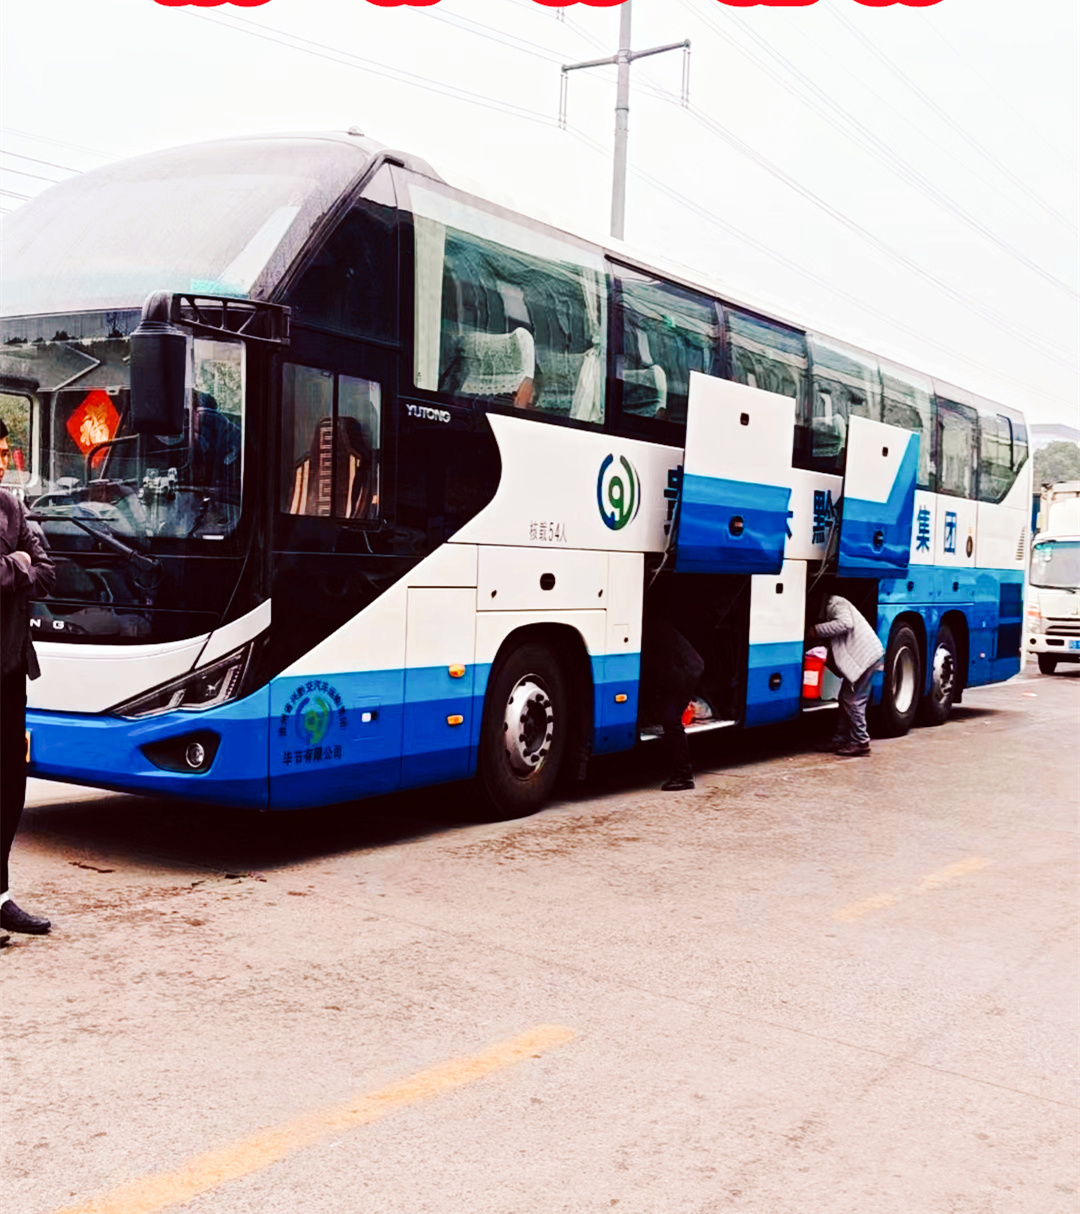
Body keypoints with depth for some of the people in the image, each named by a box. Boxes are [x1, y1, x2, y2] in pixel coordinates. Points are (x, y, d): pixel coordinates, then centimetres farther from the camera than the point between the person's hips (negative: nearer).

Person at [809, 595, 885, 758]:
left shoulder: (836, 604, -9)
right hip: (857, 657, 11)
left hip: (866, 656, -11)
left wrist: (817, 630, -23)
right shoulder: (827, 608, 23)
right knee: (845, 698, 12)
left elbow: (845, 623, -28)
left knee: (852, 699, -9)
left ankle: (860, 742, -5)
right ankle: (841, 740, 16)